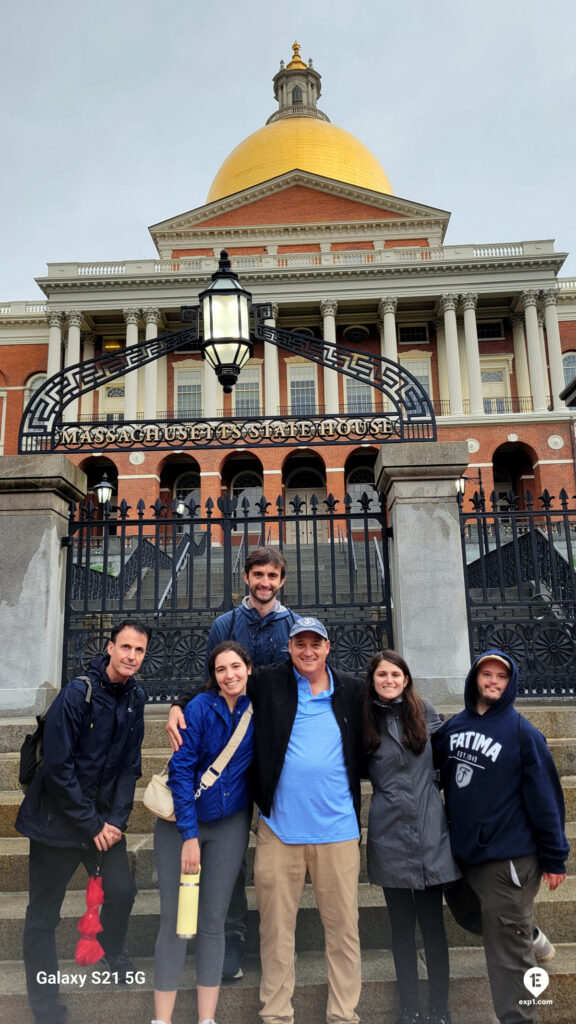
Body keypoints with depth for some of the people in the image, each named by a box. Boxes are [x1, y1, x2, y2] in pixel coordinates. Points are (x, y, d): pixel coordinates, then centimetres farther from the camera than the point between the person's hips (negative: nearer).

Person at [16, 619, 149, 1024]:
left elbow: (130, 766, 3)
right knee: (44, 914, 4)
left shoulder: (135, 699, -2)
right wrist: (92, 825, -16)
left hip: (105, 818, 5)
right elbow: (58, 767, -20)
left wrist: (116, 820, -7)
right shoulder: (76, 694, -21)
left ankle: (112, 949, 33)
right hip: (57, 818, -5)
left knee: (123, 890, 0)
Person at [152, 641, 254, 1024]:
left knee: (213, 920, 8)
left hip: (230, 823, 2)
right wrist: (189, 834, -16)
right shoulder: (200, 707, -13)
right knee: (173, 918, 2)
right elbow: (181, 768, -14)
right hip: (181, 820, -2)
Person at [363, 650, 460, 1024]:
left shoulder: (425, 711, 1)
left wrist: (431, 780, 9)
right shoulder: (365, 721, -2)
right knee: (402, 927, 10)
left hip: (430, 832, 0)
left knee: (433, 923, 7)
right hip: (389, 835, 0)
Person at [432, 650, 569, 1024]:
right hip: (465, 854, 6)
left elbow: (544, 796, -11)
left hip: (508, 859, -6)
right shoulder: (453, 727, 3)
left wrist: (554, 857, -9)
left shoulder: (522, 732, -11)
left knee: (509, 950, 2)